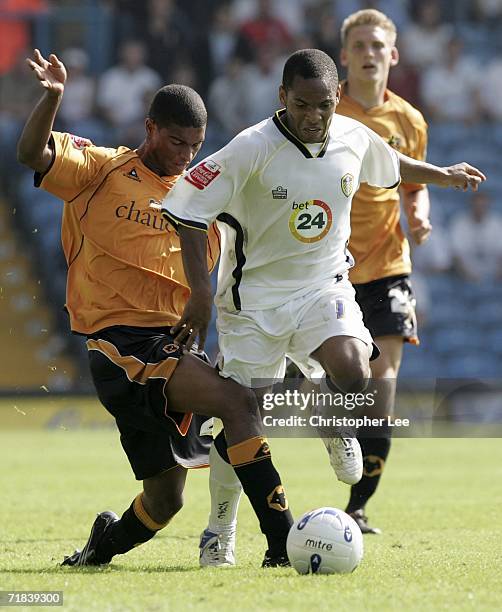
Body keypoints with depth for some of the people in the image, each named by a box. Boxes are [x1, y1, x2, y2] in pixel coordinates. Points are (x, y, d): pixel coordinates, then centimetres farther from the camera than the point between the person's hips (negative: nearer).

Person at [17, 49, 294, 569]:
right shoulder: (102, 171, 1)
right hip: (119, 345, -6)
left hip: (174, 346, 6)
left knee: (166, 498, 7)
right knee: (239, 403, -27)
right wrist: (52, 98, -30)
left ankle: (107, 542, 38)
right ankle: (282, 542, -30)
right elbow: (32, 154, -14)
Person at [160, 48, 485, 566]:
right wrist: (199, 294, -21)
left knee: (353, 372, -27)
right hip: (255, 297, -3)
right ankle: (219, 532, 18)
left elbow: (393, 165, 22)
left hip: (324, 287, 3)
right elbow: (188, 211, -18)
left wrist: (446, 175, 37)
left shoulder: (354, 138, -4)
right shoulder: (253, 148, -19)